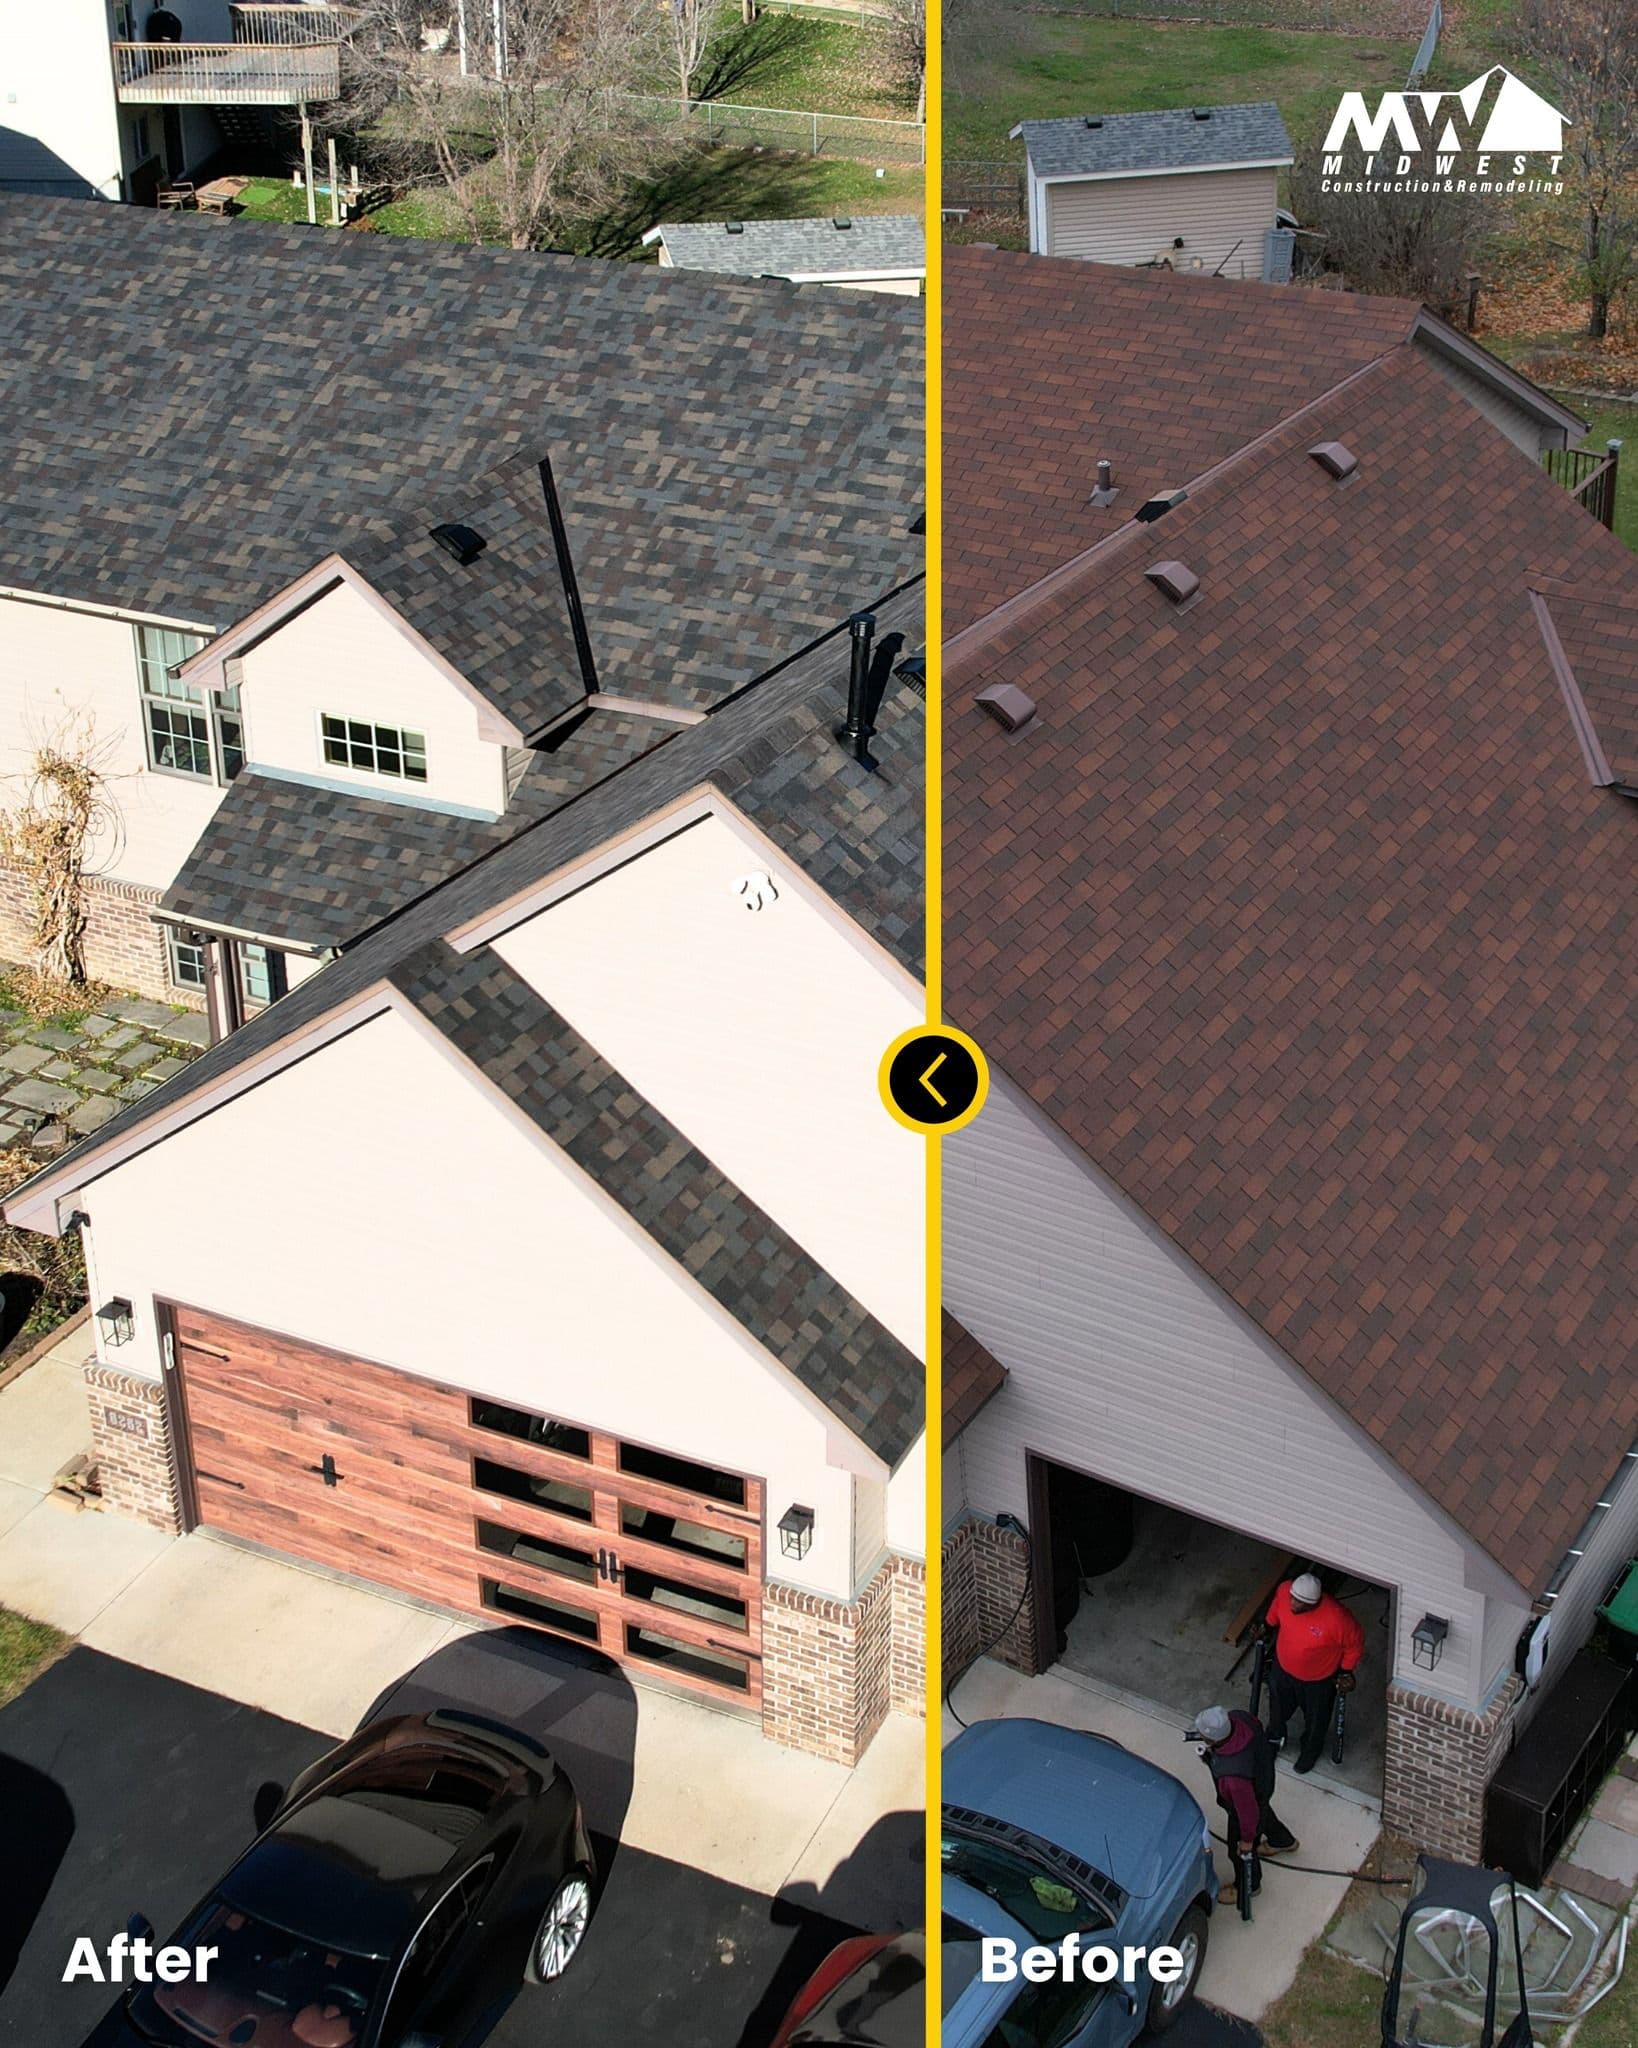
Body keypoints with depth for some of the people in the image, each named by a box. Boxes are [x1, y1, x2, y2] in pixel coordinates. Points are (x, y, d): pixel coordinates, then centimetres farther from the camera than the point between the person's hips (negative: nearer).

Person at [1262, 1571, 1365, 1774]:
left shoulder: (1336, 1618, -41)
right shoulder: (1285, 1590, -29)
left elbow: (1355, 1642, -19)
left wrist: (1346, 1671, -10)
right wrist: (1267, 1625, 8)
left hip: (1318, 1680, -3)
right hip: (1283, 1668, 3)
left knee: (1315, 1720, 26)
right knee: (1277, 1708, 30)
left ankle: (1309, 1753, 57)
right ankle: (1275, 1738, 62)